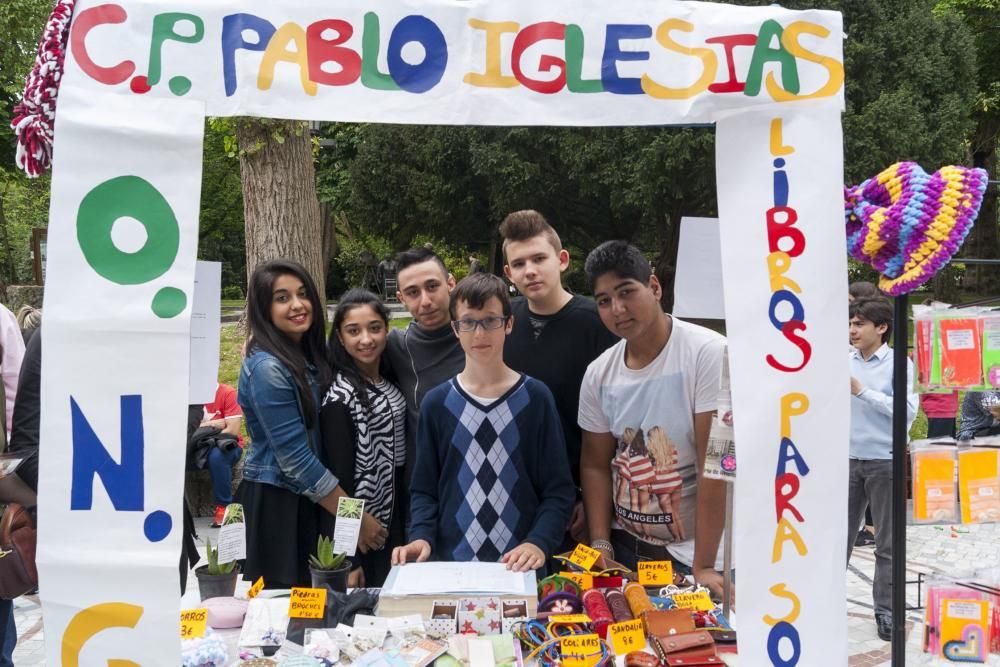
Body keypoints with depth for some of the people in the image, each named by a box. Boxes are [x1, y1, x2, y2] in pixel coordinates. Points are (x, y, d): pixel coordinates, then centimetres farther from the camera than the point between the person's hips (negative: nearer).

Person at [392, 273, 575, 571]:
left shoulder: (536, 398, -1)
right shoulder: (437, 403, 3)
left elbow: (558, 490, -2)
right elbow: (424, 489, 5)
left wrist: (538, 542, -18)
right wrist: (422, 536, -12)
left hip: (520, 567, -1)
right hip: (450, 563, 1)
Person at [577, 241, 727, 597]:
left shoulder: (709, 353, -16)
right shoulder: (598, 374, 0)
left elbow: (716, 462, -19)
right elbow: (595, 465, 8)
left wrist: (703, 567, -20)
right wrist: (601, 546, -3)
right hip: (626, 546, 4)